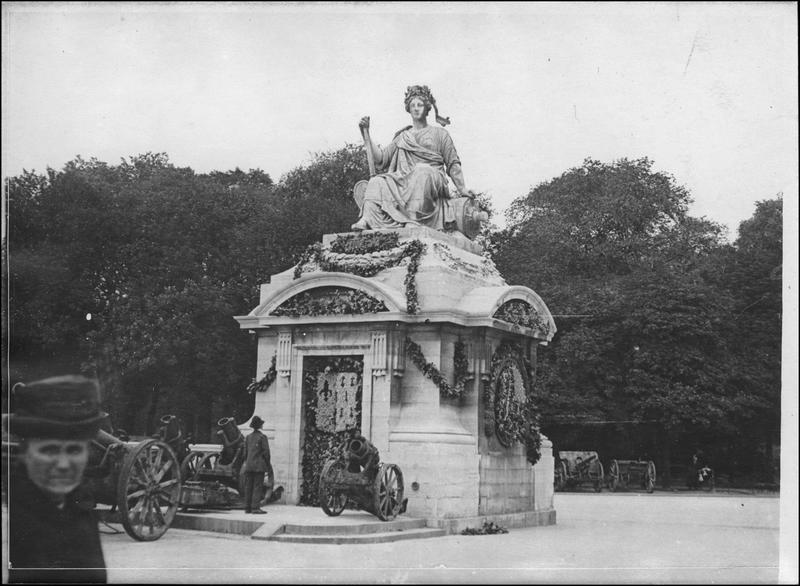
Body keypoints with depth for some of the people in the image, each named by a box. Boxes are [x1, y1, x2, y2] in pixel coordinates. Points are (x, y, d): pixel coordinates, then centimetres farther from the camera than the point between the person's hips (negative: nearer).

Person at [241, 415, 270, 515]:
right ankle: (255, 507, -8)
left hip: (249, 466, 5)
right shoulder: (262, 437, -7)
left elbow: (245, 452, 11)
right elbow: (266, 452, -8)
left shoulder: (248, 437, 10)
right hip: (259, 466, -5)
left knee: (248, 487, 8)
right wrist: (267, 464, 1)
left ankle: (247, 507, 10)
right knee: (257, 487, -5)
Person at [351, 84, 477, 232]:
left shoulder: (440, 134, 19)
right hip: (403, 182, 3)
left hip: (432, 180, -3)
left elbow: (453, 164, 12)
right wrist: (366, 134, 13)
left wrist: (462, 189, -1)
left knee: (422, 170, -38)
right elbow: (381, 158, 18)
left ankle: (415, 220, -52)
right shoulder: (402, 137, 28)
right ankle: (366, 220, -47)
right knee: (377, 182, -24)